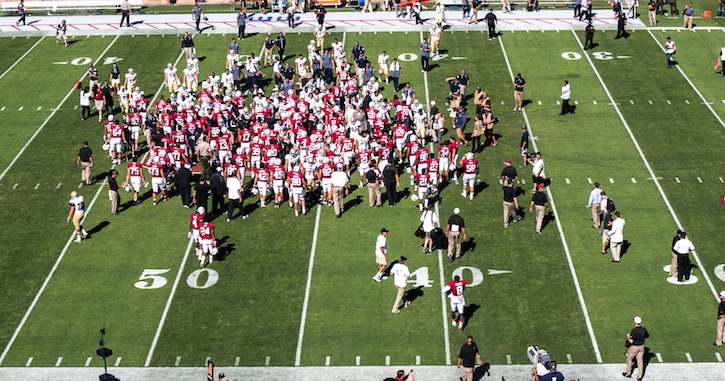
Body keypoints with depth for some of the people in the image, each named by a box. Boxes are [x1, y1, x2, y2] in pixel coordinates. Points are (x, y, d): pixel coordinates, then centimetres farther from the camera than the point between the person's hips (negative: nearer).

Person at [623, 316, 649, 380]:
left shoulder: (634, 331, -27)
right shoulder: (644, 329, -8)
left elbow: (631, 341, -29)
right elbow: (647, 336, 12)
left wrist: (628, 336, -10)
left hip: (634, 347, -5)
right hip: (641, 347, 5)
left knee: (629, 359, 18)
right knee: (640, 362, 12)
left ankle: (628, 373, 31)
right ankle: (639, 377, 17)